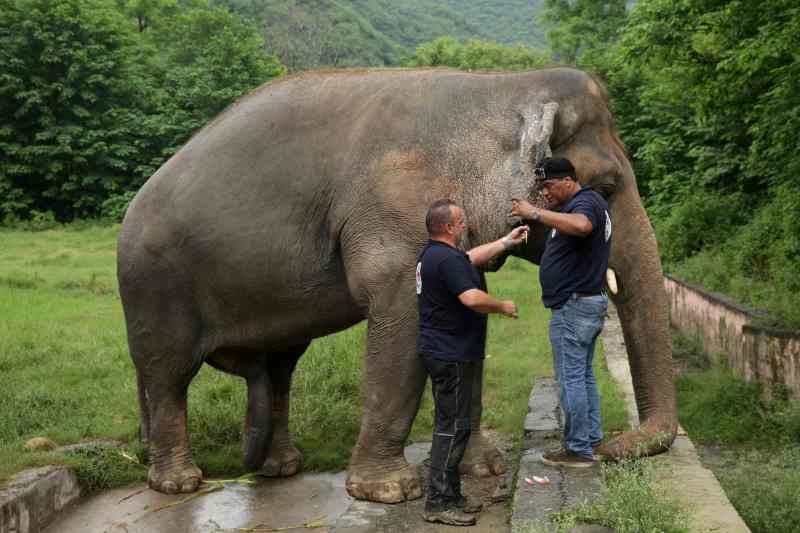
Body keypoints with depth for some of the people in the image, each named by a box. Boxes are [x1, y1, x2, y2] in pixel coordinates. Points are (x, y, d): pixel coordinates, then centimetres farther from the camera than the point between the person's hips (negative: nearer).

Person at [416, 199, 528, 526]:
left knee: (451, 424, 15)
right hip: (449, 354, -11)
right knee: (452, 426, -6)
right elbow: (472, 298, -30)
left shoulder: (433, 253, 14)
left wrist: (506, 241, 30)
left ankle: (450, 496, 22)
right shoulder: (447, 259, -20)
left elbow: (472, 258, 28)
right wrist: (504, 307, -13)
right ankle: (438, 503, -2)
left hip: (442, 351, 11)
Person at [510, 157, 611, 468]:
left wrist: (535, 213, -37)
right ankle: (591, 437, 24)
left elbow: (581, 225, -40)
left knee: (571, 379, -4)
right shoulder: (588, 202, 18)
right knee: (583, 376, 17)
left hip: (573, 306, -11)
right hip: (590, 302, 11)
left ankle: (578, 449, 1)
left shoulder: (586, 202, -17)